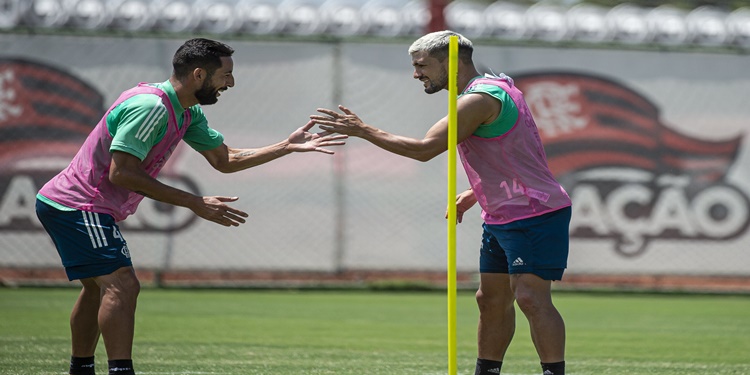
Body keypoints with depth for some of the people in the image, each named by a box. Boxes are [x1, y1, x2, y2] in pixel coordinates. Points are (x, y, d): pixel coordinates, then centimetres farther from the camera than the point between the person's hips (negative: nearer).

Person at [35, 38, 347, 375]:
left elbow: (224, 160, 17)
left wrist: (288, 146, 9)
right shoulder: (149, 106, -22)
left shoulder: (187, 113, 9)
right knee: (121, 284, -21)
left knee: (99, 287, 21)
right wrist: (195, 203, -25)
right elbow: (122, 173, -26)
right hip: (78, 206, -11)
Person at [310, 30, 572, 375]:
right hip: (502, 216, 11)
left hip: (533, 214, -11)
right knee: (491, 300, 12)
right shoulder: (493, 90, 15)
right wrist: (474, 194, 17)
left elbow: (424, 149, -20)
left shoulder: (480, 99, -18)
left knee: (531, 297, -16)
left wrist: (362, 130, -14)